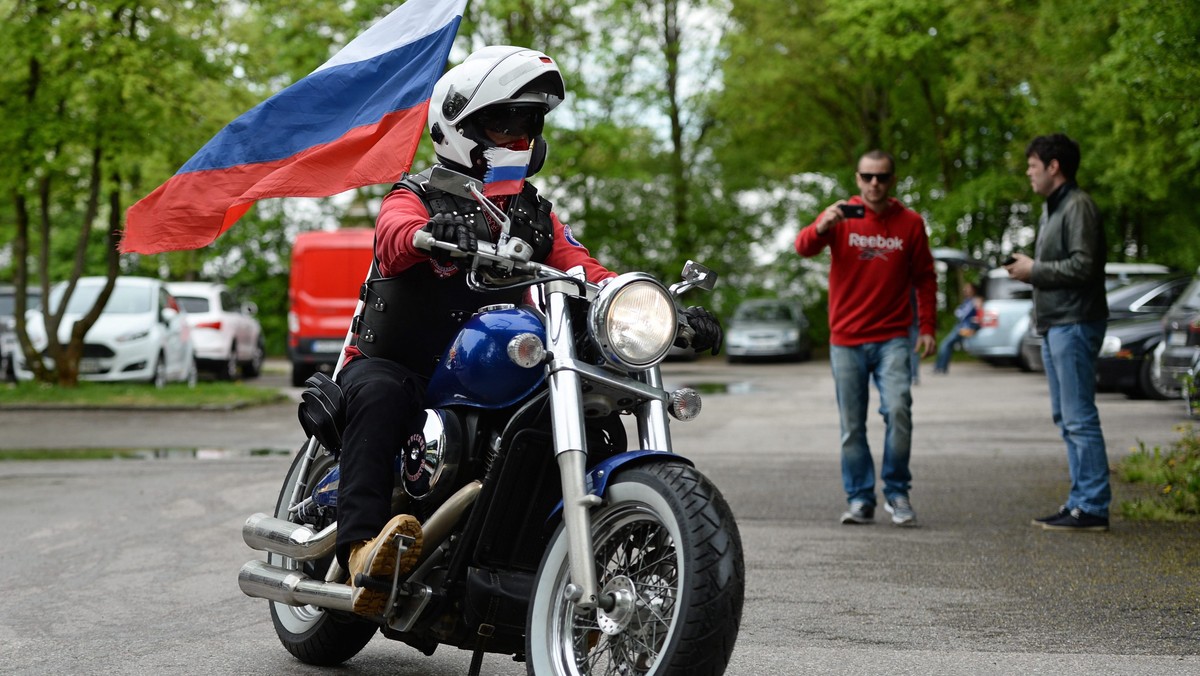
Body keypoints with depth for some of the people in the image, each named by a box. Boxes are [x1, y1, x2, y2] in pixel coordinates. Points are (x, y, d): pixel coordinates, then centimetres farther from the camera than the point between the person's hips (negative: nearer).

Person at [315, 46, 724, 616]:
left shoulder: (536, 216, 14)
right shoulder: (417, 196, -4)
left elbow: (587, 274, 1)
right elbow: (395, 233, -29)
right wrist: (430, 235, -55)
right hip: (392, 361, -5)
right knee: (380, 395, -39)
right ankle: (363, 545, -49)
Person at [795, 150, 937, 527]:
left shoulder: (910, 223, 4)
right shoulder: (841, 217, 2)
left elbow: (925, 279, 11)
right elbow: (803, 248, -15)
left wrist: (927, 328, 2)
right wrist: (822, 227, -36)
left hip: (892, 339, -1)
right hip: (846, 340, 1)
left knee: (898, 410, -18)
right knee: (852, 425, 4)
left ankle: (897, 493, -4)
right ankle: (860, 501, 12)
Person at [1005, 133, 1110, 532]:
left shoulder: (1078, 207, -12)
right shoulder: (1050, 208, 20)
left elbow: (1082, 266, -20)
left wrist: (1034, 270, -12)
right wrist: (1028, 269, 6)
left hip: (1075, 324, -11)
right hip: (1054, 325, 11)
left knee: (1079, 417, -10)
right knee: (1065, 417, 13)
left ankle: (1093, 508, -8)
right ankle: (1080, 500, 18)